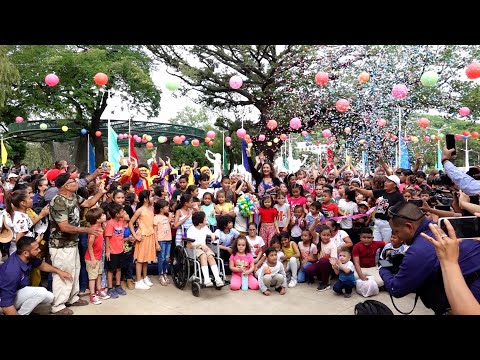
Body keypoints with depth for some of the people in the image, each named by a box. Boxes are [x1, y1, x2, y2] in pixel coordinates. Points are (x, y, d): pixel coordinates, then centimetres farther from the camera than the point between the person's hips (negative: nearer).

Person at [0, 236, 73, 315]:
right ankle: (21, 313, -9)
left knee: (50, 297, 4)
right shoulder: (13, 270, -36)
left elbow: (41, 264, 11)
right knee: (41, 292, -27)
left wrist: (58, 271, 5)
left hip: (18, 292, 8)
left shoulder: (27, 258, -14)